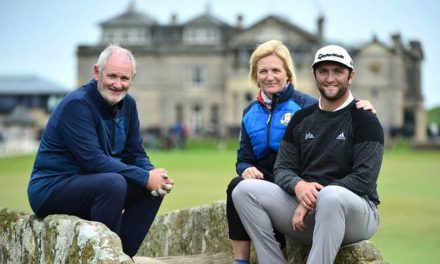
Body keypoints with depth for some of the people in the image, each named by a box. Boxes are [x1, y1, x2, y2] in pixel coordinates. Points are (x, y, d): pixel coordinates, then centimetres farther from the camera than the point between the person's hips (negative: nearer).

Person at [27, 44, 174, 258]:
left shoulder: (127, 104, 6)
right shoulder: (77, 104, -20)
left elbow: (135, 154, 7)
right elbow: (93, 160, -26)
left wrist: (153, 174, -16)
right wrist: (145, 177, -25)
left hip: (90, 187, 9)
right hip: (51, 189, -9)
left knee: (156, 187, -2)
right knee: (114, 183, -33)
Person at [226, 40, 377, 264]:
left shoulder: (306, 105, -2)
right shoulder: (251, 113, 15)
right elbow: (243, 158, 13)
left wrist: (362, 113, -30)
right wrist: (246, 169, -10)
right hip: (264, 183, 4)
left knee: (272, 198, -34)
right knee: (237, 186, -27)